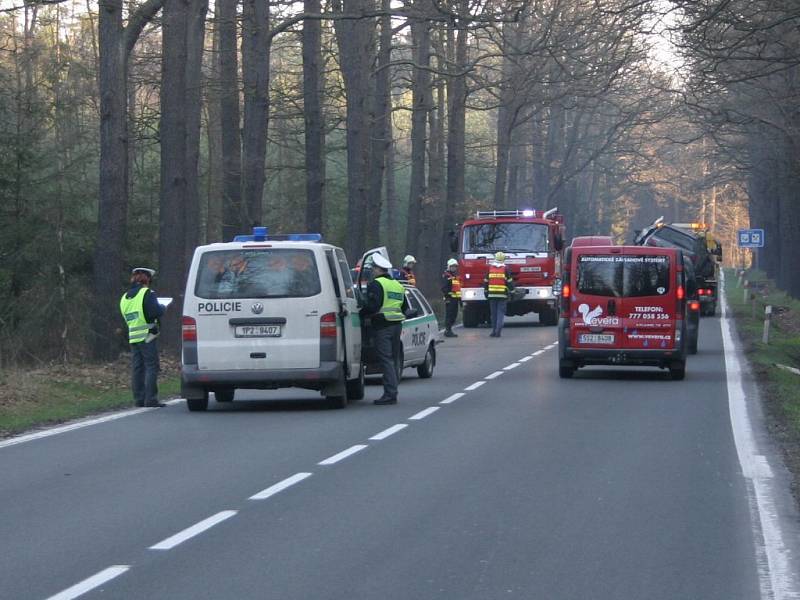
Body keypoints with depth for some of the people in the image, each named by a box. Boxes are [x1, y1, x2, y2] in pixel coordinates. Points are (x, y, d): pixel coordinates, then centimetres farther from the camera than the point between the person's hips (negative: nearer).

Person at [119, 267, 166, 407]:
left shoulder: (125, 297, 16)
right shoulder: (147, 294, -8)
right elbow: (156, 312, -17)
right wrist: (162, 308, 5)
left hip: (133, 338, 7)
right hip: (147, 337, -7)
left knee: (137, 369, 8)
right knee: (151, 367, -5)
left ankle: (139, 398, 8)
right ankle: (150, 399, -10)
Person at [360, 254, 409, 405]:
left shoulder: (376, 284, -9)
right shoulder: (398, 285, 19)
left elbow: (372, 306, -20)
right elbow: (404, 307, 23)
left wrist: (361, 314, -7)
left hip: (382, 326, -8)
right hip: (397, 325, 8)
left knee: (386, 360, -9)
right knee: (393, 360, 13)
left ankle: (390, 394, -14)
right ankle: (392, 393, 15)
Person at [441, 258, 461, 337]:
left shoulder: (456, 276, 21)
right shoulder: (446, 276, -6)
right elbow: (444, 288, -15)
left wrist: (460, 298, 22)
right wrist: (447, 296, -22)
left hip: (455, 298, 9)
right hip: (450, 298, -9)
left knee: (454, 315, 9)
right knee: (449, 314, -10)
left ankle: (448, 330, 16)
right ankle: (448, 331, -11)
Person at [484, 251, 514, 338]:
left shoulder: (490, 268, 5)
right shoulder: (505, 269, -3)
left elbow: (486, 282, 10)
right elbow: (510, 282, -3)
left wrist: (486, 292, 18)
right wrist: (511, 291, 6)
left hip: (492, 294, 2)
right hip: (503, 294, -2)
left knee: (493, 313, 9)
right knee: (501, 313, -2)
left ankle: (494, 331, 9)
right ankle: (498, 331, -11)